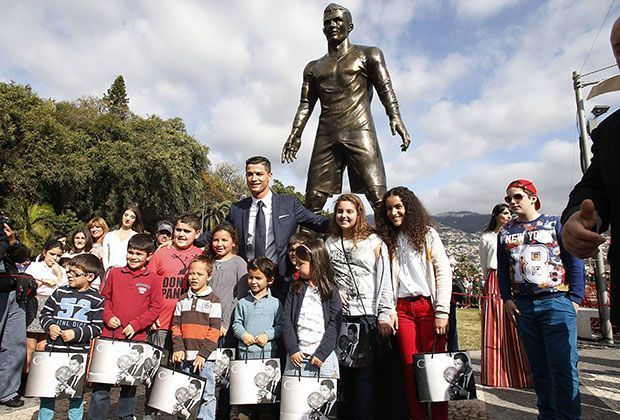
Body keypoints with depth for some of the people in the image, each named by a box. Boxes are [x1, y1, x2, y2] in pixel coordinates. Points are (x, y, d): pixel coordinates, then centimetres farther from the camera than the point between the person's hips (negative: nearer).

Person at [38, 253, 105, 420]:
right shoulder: (60, 292, 3)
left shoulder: (96, 299, -6)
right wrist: (50, 325, -8)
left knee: (75, 392, 11)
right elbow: (45, 313, 10)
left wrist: (76, 334, -16)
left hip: (79, 353, -3)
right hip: (54, 349, 3)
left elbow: (97, 327, -6)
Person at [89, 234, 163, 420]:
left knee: (130, 384, 14)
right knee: (101, 383, 5)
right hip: (110, 335, 1)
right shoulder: (114, 273, 5)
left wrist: (135, 325, -12)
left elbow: (155, 308, -4)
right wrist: (108, 316, -7)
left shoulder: (153, 280, -2)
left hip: (136, 338, -1)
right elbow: (103, 297, 9)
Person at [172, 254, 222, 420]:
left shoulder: (213, 301, -5)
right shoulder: (183, 300, 9)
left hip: (204, 357, -4)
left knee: (207, 395, 5)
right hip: (185, 356, 4)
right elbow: (176, 326, 7)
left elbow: (214, 330, -9)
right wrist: (178, 348, -6)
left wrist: (203, 354, -14)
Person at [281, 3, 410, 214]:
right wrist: (295, 134, 4)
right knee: (313, 201, -5)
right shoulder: (313, 68, 26)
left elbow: (385, 89, 3)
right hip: (326, 136, 4)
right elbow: (306, 104, 19)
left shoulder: (368, 55, 16)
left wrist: (395, 118, -14)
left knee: (379, 199, -16)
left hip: (359, 132, -3)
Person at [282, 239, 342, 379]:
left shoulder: (331, 291, -1)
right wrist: (292, 349, -6)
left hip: (323, 357, -2)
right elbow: (286, 320, 3)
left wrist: (321, 353, -11)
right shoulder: (295, 289, 7)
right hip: (297, 356, 2)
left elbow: (334, 325, -4)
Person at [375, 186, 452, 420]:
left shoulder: (427, 233, 5)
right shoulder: (386, 240, 12)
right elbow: (385, 278, 9)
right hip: (402, 309, 2)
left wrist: (442, 312, -8)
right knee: (411, 366, 2)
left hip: (429, 306, -2)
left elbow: (444, 272, -1)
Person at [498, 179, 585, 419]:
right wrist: (507, 298, 4)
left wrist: (575, 298, -6)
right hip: (523, 306, 4)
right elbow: (502, 269, 15)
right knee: (538, 367, 11)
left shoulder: (555, 224, 3)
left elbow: (574, 262, 1)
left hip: (557, 303, -3)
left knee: (563, 366, -7)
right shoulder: (505, 233, 12)